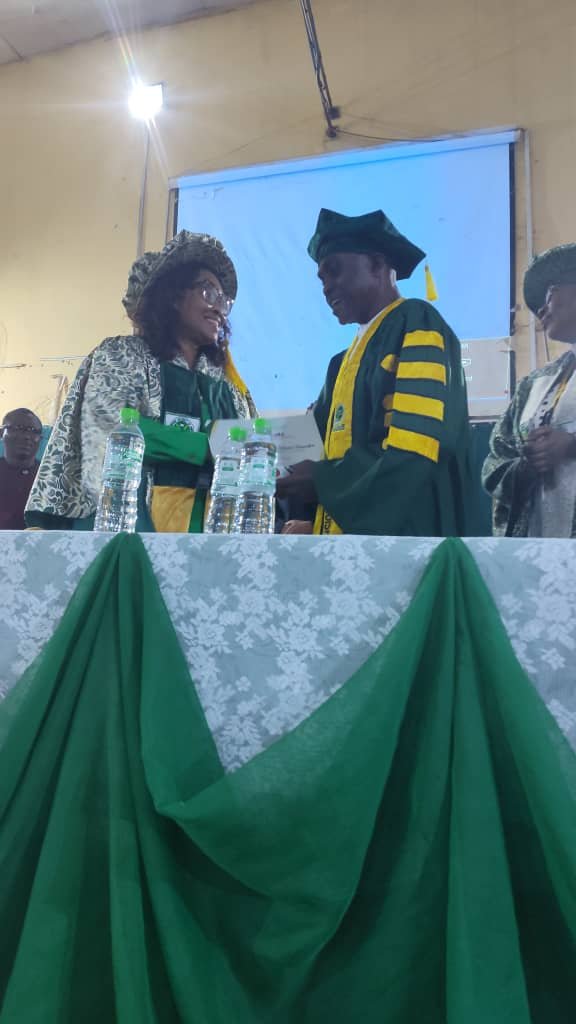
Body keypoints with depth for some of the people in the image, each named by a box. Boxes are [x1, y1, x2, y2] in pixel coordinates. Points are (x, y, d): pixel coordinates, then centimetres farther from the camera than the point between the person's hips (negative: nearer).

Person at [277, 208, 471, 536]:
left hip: (399, 533, -8)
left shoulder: (417, 326, -5)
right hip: (345, 532, 8)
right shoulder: (347, 360, 20)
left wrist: (322, 480, -10)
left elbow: (417, 453, -18)